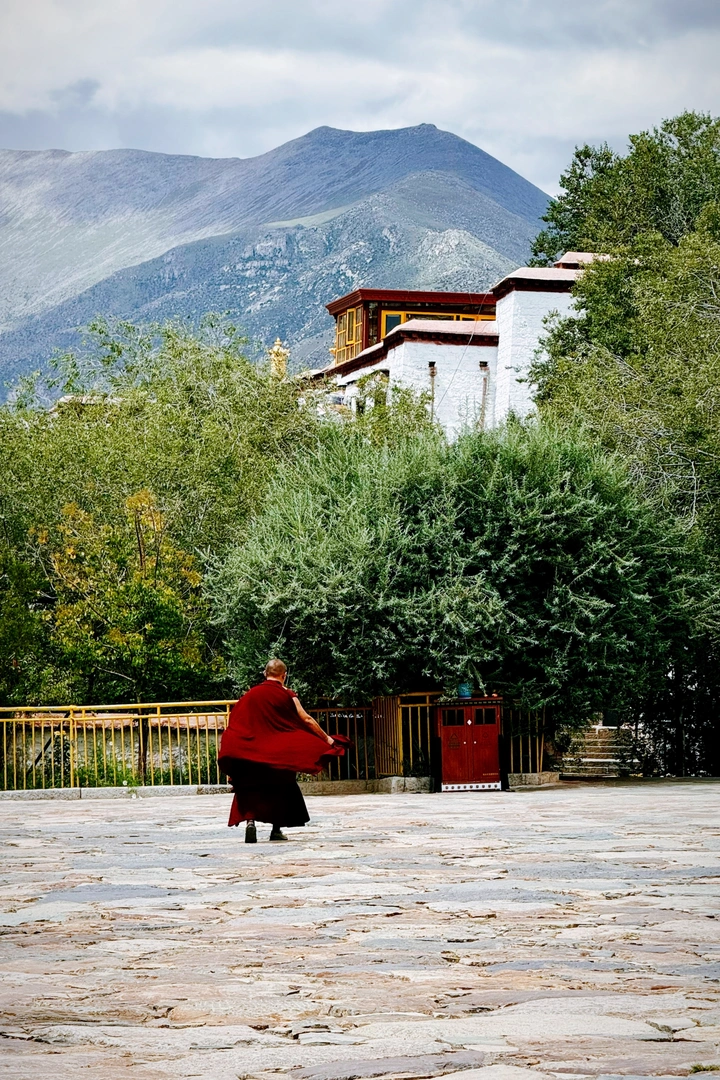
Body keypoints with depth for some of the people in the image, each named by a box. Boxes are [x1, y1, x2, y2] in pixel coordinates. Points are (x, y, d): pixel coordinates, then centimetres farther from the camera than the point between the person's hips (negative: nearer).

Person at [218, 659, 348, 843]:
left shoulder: (251, 694, 2)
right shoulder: (287, 694, -3)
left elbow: (236, 721, 0)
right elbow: (306, 719, -6)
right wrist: (327, 738, 0)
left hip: (250, 752, 0)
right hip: (279, 751, 0)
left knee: (249, 788, 5)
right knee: (279, 787, 16)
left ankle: (250, 819, -19)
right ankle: (277, 829, 15)